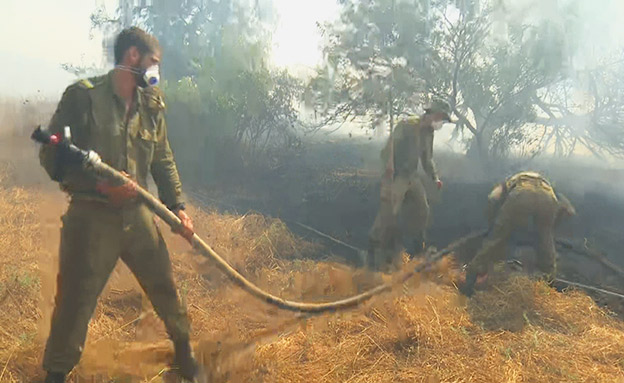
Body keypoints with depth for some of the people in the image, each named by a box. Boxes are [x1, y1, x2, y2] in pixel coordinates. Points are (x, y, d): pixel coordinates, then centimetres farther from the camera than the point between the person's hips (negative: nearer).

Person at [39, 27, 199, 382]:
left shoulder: (153, 104, 7)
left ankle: (183, 343, 38)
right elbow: (53, 155, -10)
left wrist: (178, 206, 2)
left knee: (164, 284, 13)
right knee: (76, 299, 4)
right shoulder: (84, 95, -9)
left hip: (137, 213, 5)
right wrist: (102, 184, -21)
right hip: (91, 216, -4)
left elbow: (164, 161, 12)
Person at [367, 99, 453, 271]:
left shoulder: (428, 133, 13)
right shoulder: (407, 124, -12)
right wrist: (389, 165, -34)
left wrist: (435, 178, 15)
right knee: (389, 213, -12)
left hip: (412, 176, 8)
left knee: (422, 210, 10)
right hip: (395, 176, -8)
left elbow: (427, 158, 23)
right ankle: (374, 249, -3)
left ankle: (419, 249, 26)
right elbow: (391, 143, -22)